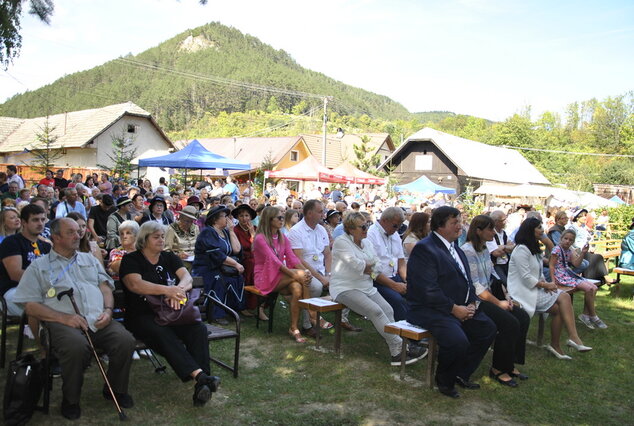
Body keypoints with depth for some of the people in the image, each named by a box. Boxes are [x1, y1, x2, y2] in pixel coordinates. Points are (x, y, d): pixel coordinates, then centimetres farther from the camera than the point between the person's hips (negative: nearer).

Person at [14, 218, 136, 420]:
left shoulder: (89, 259, 26)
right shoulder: (39, 267, 13)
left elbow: (105, 287, 19)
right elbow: (30, 305, 3)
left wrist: (108, 310, -3)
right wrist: (64, 317, -12)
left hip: (98, 320, 4)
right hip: (64, 322, -3)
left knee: (126, 341, -24)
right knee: (76, 347, -36)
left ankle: (116, 390, 5)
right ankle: (70, 399, -7)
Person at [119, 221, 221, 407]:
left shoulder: (170, 258, 17)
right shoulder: (131, 260, 4)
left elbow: (187, 278, 1)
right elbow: (135, 284, -16)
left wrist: (177, 291, -24)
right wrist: (168, 290, -29)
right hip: (142, 316, -4)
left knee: (199, 328, -26)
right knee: (163, 334, -36)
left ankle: (201, 384, -35)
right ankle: (200, 376, -46)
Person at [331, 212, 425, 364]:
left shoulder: (366, 243, 15)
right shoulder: (341, 242, -10)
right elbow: (357, 266, -20)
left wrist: (366, 267, -8)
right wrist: (371, 267, -3)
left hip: (366, 287, 8)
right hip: (345, 288, -7)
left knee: (388, 310, -14)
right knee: (375, 311, -25)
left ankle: (396, 353, -18)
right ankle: (399, 347, -22)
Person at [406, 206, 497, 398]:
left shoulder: (456, 248, 15)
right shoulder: (424, 249, -16)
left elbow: (467, 280, 18)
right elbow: (428, 290, -22)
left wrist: (472, 303, 0)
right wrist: (454, 309, -18)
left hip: (460, 308, 10)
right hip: (429, 310, -9)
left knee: (488, 329, 2)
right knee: (458, 341, -28)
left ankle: (461, 374, 17)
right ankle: (444, 380, 3)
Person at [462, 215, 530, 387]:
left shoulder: (484, 250, 14)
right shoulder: (467, 251, -16)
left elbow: (493, 276, 15)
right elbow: (475, 286, -18)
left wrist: (506, 297, 0)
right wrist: (498, 303, -14)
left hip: (487, 297, 9)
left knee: (523, 317, -4)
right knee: (510, 323, -21)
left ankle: (510, 364, 6)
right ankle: (498, 369, -3)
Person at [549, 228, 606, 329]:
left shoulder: (569, 251, 14)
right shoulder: (557, 249, -11)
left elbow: (575, 264, 14)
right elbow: (551, 265, -13)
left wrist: (582, 253, 3)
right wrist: (553, 280, -21)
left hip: (569, 274, 9)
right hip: (562, 276, -9)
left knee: (594, 288, -1)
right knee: (588, 289, -18)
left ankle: (586, 314, 0)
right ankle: (593, 316, -3)